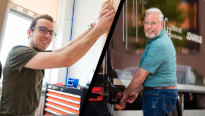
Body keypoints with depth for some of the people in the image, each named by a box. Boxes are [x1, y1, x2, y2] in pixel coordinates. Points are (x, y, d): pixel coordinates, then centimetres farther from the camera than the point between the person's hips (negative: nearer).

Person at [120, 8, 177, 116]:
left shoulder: (158, 45, -23)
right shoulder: (161, 40, 11)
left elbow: (140, 77, -20)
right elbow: (149, 73, 15)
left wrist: (125, 94, -4)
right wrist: (136, 92, 14)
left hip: (159, 96, -10)